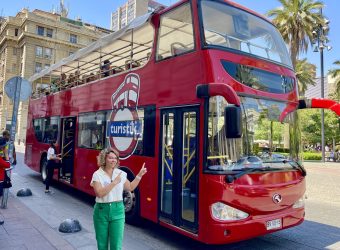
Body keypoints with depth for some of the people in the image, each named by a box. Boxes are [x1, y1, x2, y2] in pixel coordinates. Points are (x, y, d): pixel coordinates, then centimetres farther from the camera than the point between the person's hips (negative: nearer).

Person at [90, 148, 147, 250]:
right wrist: (114, 182, -22)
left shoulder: (121, 174, 3)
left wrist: (139, 175, 9)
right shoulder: (97, 174, -8)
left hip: (117, 210, 2)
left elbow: (130, 187, 15)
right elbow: (99, 193, -20)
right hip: (102, 210, -1)